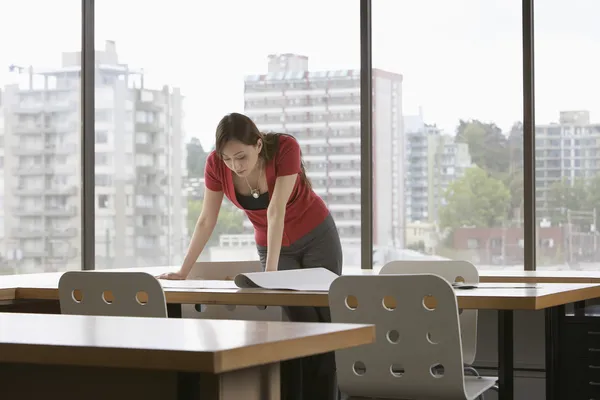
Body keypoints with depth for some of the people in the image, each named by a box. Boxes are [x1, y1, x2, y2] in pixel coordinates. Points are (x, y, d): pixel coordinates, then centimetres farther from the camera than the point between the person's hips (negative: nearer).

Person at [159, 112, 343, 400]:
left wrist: (270, 270, -39)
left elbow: (276, 210, -35)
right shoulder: (216, 163, -21)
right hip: (273, 244, 2)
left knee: (324, 321, -2)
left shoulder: (285, 147, -30)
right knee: (299, 323, -6)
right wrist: (183, 272, -11)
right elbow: (206, 221, -12)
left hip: (317, 236, -2)